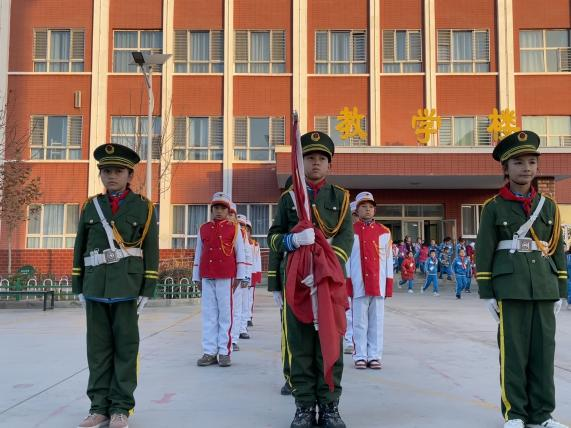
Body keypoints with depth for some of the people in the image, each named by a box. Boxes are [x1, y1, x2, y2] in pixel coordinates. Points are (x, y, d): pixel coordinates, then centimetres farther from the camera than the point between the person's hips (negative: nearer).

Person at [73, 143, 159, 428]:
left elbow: (151, 251, 1)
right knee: (98, 347, 6)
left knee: (125, 346, 2)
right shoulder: (91, 206, 11)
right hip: (95, 285, 3)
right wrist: (78, 287, 9)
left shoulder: (143, 207, 4)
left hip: (127, 286, -3)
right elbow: (80, 247, 13)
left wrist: (147, 289, -4)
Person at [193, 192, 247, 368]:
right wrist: (196, 277, 11)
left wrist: (240, 276, -1)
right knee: (208, 315, 4)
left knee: (225, 314, -1)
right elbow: (198, 254, 14)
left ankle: (225, 352, 4)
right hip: (207, 277, 3)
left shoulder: (234, 228, 5)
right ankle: (209, 352, 8)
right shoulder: (203, 229, 13)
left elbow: (240, 253, 4)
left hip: (226, 276, -3)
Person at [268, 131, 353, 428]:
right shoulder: (288, 198, 11)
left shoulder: (340, 197, 8)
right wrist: (292, 239, -15)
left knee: (330, 344, 2)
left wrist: (324, 271, -19)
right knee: (300, 345, 3)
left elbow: (345, 239, -3)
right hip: (296, 279, 1)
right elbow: (273, 237, 9)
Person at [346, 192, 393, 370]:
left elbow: (388, 259, 8)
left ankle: (375, 356, 11)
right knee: (360, 322, 2)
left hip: (378, 284, 2)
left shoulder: (384, 232, 9)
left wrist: (389, 285, 3)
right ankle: (360, 356, 9)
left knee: (377, 322, 5)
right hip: (359, 285, -2)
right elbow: (346, 258, 2)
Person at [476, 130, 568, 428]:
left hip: (544, 288, 4)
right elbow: (484, 252, -1)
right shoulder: (494, 207, 1)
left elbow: (558, 250, 12)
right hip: (511, 288, -3)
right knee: (513, 351, 1)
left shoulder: (548, 205, 11)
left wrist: (560, 291, 8)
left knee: (544, 350, 6)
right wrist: (486, 293, -5)